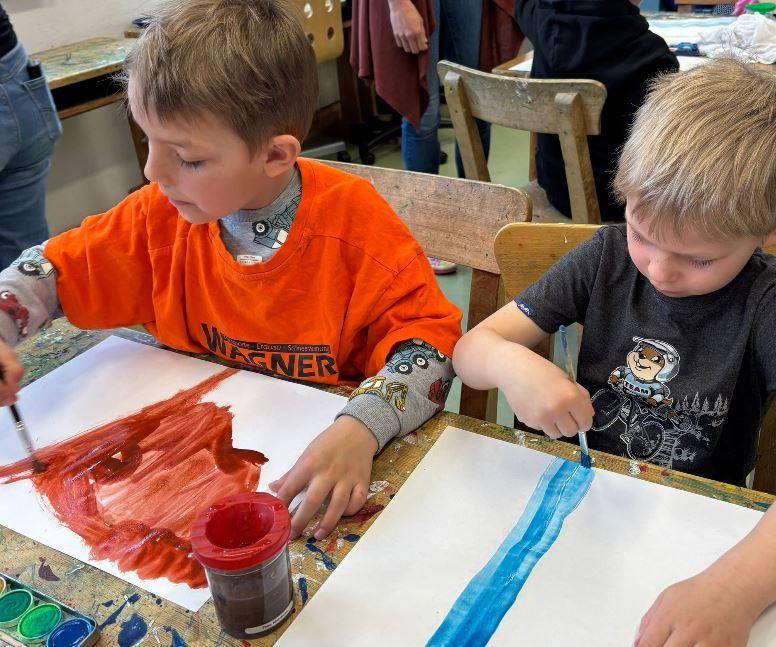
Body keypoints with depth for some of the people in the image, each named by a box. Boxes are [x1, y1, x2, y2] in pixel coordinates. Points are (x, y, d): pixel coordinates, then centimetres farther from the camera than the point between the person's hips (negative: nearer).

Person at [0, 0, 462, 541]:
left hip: (319, 462, -4)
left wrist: (361, 427, -37)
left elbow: (429, 335, -19)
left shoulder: (351, 222, -20)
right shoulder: (162, 213, -7)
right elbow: (52, 272, 5)